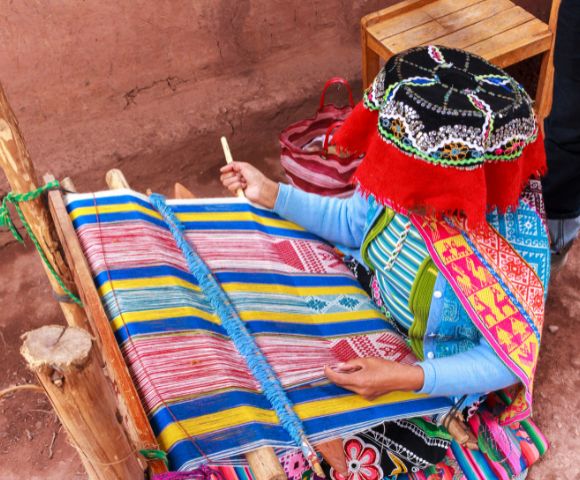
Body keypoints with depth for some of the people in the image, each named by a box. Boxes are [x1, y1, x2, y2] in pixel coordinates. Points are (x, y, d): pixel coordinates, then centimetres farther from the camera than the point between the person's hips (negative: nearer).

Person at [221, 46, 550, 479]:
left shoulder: (517, 252, -34)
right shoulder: (406, 186, -20)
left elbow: (506, 361, -23)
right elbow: (352, 222, 1)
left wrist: (408, 378, -37)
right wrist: (272, 194, -7)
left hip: (438, 378, -5)